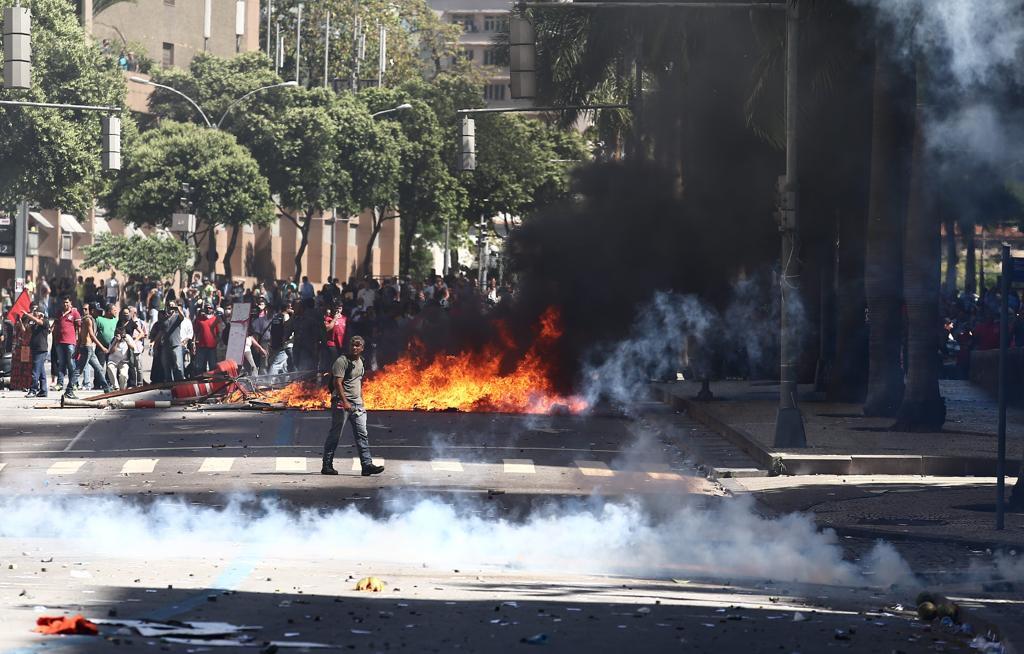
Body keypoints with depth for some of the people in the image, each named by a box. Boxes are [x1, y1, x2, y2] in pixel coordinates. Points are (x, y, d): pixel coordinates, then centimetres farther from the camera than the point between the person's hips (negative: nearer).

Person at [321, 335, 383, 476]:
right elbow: (337, 383, -18)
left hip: (357, 404, 7)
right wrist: (345, 402, -25)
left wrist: (361, 401, 22)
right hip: (342, 403, -7)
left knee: (362, 434, -1)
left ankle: (367, 465, -5)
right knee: (335, 435, -1)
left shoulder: (360, 362, 15)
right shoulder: (342, 361, -10)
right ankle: (327, 466, 6)